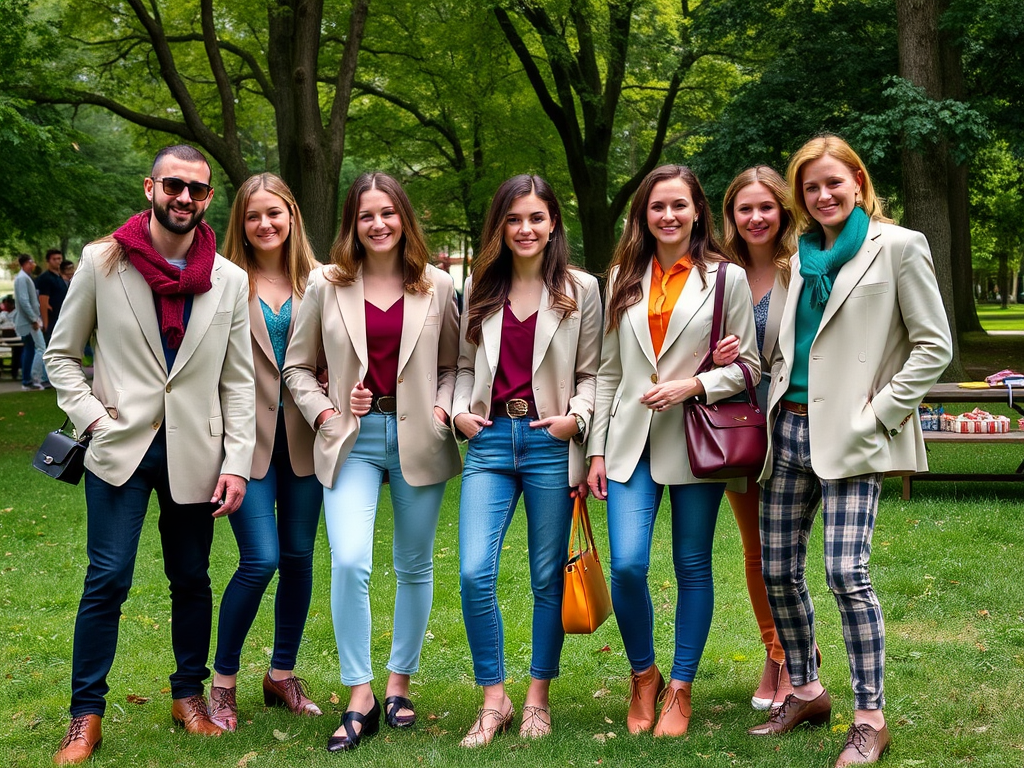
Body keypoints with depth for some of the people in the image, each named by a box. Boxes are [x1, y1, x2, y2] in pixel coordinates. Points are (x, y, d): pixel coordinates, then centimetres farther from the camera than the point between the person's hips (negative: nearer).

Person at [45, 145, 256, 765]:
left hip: (194, 453, 2)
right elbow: (62, 353, 7)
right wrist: (91, 414, -7)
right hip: (121, 450, -2)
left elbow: (238, 381, 6)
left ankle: (189, 696, 27)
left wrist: (236, 463, -1)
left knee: (192, 579, 10)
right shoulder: (102, 263, 0)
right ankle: (86, 717, 7)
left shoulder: (230, 281, 5)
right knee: (108, 580, -4)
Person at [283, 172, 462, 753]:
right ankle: (360, 699, -5)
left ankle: (399, 685, 27)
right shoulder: (326, 286, 3)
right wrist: (326, 413, -5)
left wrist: (442, 409, -5)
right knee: (349, 562, -17)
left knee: (415, 566, 10)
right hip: (353, 439, -1)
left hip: (418, 439, 1)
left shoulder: (437, 287, 5)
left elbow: (454, 363, 12)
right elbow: (298, 366, 9)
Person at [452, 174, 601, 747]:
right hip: (490, 440, 2)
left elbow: (591, 372, 4)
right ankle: (495, 700, 4)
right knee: (475, 573, -10)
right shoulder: (479, 288, 11)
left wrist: (576, 417, -12)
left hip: (550, 442, -2)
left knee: (548, 577, 5)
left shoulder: (580, 290, 4)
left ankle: (539, 698, 20)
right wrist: (460, 411, 0)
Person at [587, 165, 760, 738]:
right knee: (627, 564, -9)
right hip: (632, 438, 2)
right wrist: (597, 449, 8)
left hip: (696, 440, -2)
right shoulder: (625, 278, 11)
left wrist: (692, 385, -15)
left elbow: (748, 366, 2)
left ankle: (680, 691, 18)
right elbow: (609, 370, 12)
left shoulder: (727, 278, 2)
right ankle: (643, 676, 14)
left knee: (693, 567, 4)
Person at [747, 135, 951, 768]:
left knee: (846, 573, -14)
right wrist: (772, 397, 8)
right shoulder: (802, 255, 15)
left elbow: (934, 346, -5)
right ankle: (806, 692, 26)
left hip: (850, 437, -6)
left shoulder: (898, 247, -2)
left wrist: (877, 414, -10)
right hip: (789, 427, 6)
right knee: (779, 572, 8)